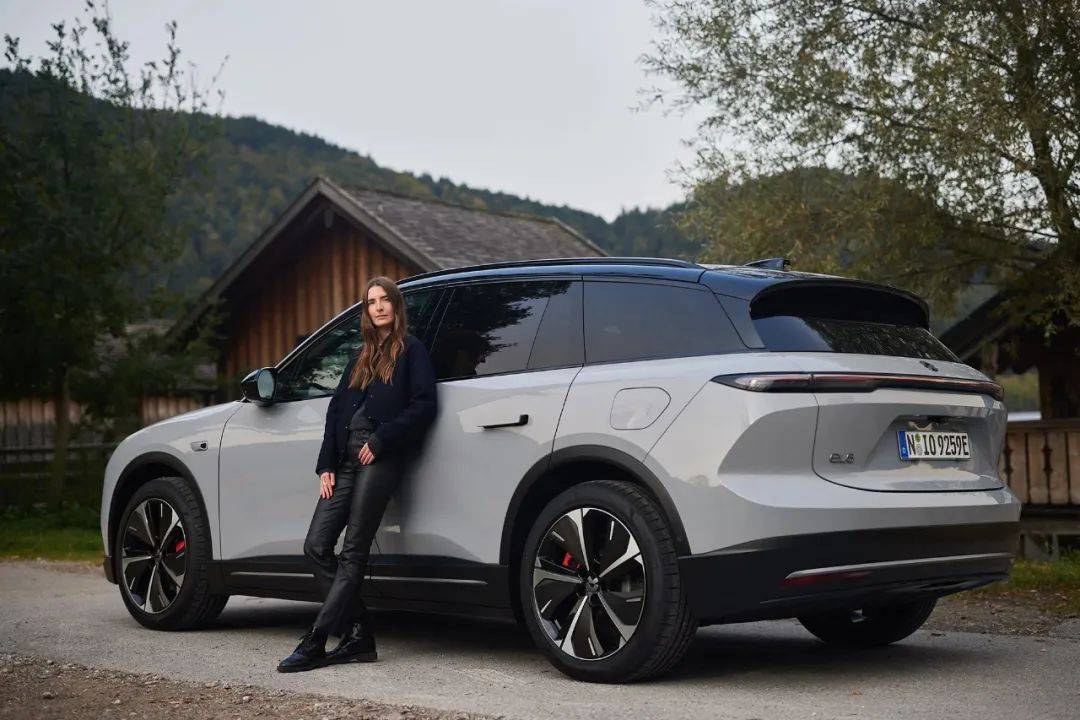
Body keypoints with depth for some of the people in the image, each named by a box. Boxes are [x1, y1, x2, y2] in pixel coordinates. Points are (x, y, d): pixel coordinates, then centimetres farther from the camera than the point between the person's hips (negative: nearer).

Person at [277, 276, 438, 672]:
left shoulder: (411, 350, 6)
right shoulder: (361, 356, 24)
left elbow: (424, 406, -5)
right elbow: (336, 408, 18)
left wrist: (381, 439, -11)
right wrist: (326, 465, 7)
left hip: (379, 459, -7)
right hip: (346, 459, 7)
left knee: (353, 553, -7)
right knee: (316, 546, -2)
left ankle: (314, 643, -8)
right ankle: (358, 636, 3)